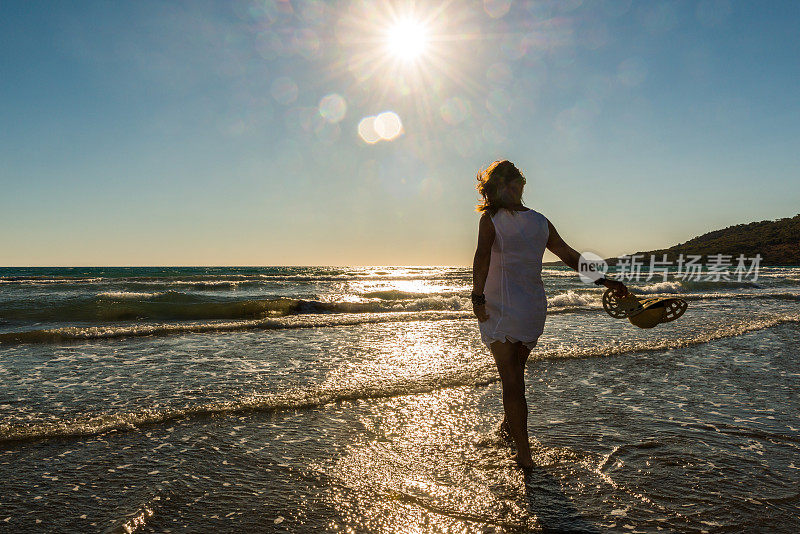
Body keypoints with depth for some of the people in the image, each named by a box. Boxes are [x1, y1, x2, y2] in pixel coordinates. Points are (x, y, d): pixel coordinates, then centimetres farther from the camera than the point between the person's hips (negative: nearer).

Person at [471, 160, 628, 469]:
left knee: (511, 380, 2)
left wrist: (478, 297, -24)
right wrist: (604, 281, 18)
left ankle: (524, 454, 5)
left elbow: (482, 257, -23)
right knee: (517, 372, 23)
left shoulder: (491, 218, -7)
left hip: (500, 308, -5)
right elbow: (571, 257, 11)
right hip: (534, 309, 5)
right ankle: (509, 425, 45)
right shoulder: (541, 222, 6)